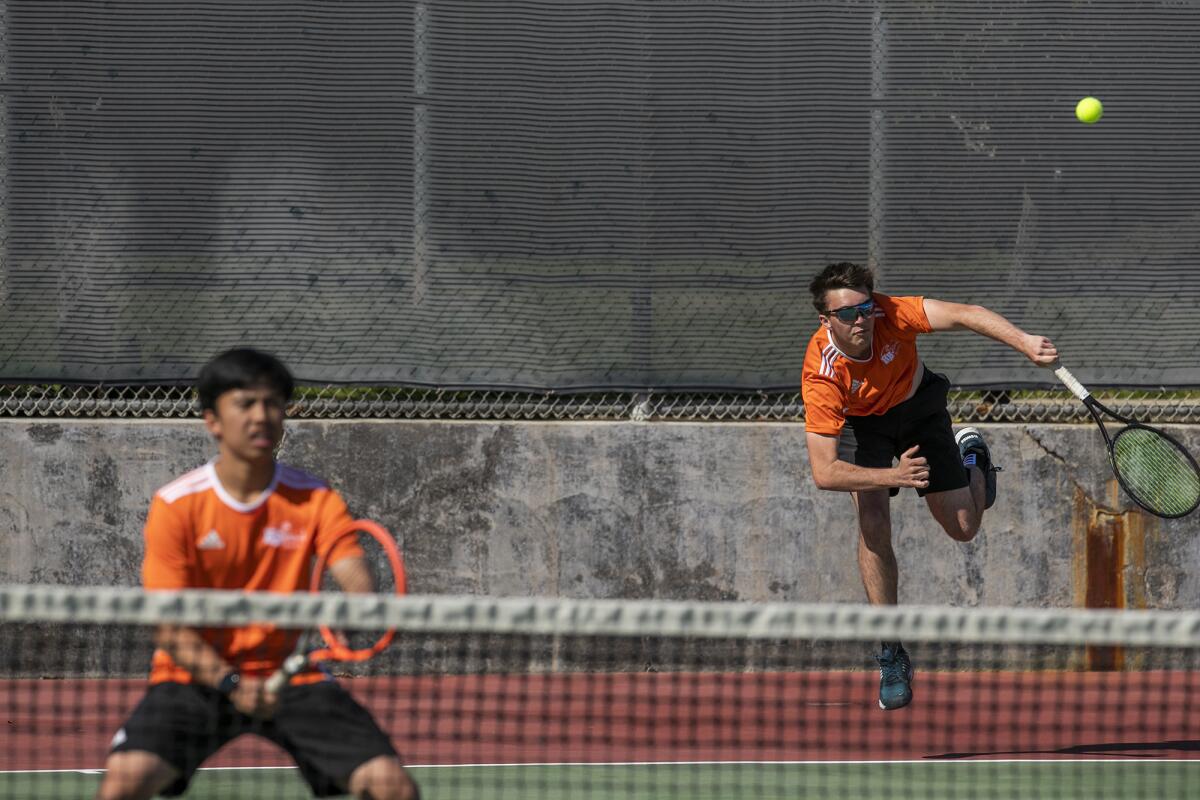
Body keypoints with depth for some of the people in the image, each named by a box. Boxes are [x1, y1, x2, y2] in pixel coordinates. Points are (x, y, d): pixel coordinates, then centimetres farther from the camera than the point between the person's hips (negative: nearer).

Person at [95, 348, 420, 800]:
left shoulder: (315, 501, -2)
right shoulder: (176, 506, -8)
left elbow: (357, 583, -15)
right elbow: (171, 631, -11)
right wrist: (230, 683, -27)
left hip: (290, 676, 2)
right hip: (197, 678, -2)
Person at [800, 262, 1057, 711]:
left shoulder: (889, 314, -36)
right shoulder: (821, 377, -38)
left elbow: (964, 315, -45)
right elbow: (824, 473, -38)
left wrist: (1026, 344, -59)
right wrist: (892, 476, -46)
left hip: (918, 408, 2)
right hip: (863, 425, -2)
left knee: (963, 528, 1)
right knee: (873, 521, -23)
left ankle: (972, 456, 38)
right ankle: (892, 656, -12)